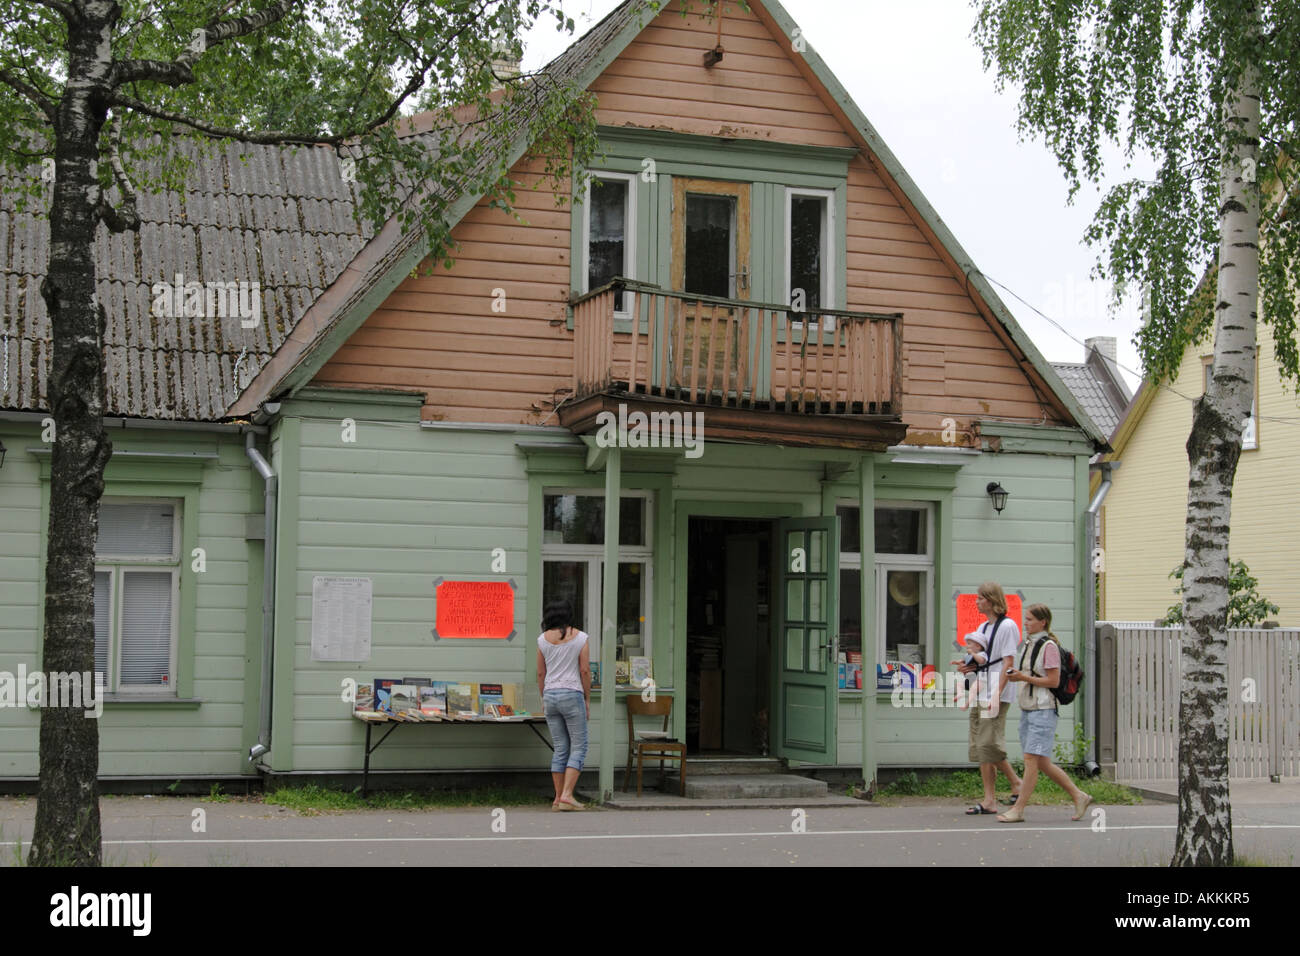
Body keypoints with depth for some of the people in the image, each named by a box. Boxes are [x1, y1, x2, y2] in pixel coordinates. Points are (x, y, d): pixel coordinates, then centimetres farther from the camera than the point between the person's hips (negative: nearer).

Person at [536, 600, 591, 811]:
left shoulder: (543, 639, 5)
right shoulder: (580, 637, -2)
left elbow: (540, 673, 7)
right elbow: (585, 671, -4)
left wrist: (543, 700, 16)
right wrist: (587, 700, 4)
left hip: (550, 695, 4)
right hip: (572, 694, -4)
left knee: (560, 748, 10)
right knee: (579, 746, 1)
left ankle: (558, 798, 7)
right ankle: (567, 795, -11)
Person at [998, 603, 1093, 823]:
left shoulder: (1049, 646, -10)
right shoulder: (1028, 645, 16)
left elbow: (1053, 681, -15)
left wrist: (1024, 678, -17)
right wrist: (1015, 676, 4)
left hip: (1043, 709, -9)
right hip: (1027, 708, 9)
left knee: (1031, 759, -10)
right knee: (1042, 763, 10)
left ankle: (1018, 809, -10)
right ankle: (1078, 797, 20)